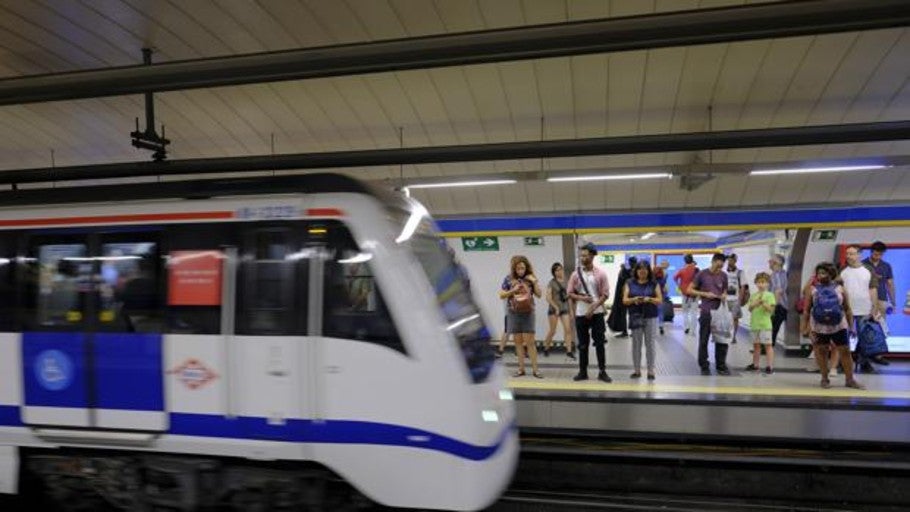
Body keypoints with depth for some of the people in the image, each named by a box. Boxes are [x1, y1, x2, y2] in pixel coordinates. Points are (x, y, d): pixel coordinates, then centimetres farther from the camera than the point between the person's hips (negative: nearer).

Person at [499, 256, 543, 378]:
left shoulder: (530, 278, 0)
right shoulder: (509, 279, 0)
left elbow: (539, 295, 0)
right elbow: (501, 295, 2)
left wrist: (534, 281, -11)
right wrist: (513, 291, -13)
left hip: (528, 313, -1)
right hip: (514, 314, 1)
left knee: (530, 341, -3)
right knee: (518, 342, 7)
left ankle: (535, 369, 2)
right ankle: (521, 368, 15)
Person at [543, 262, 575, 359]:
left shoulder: (566, 281, 5)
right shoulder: (552, 283, -6)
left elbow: (568, 295, 14)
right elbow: (548, 298, -10)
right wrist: (556, 308, -17)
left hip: (564, 309, 4)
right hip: (554, 309, -3)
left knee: (568, 329, -6)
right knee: (552, 331, 3)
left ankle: (569, 351, -4)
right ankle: (546, 348, 23)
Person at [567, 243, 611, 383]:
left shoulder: (600, 274, -4)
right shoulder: (576, 274, 1)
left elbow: (605, 294, -5)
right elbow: (570, 293, 4)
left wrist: (593, 307, -15)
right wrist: (581, 298, -15)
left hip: (597, 313, -2)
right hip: (580, 313, 2)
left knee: (599, 343, 3)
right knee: (582, 344, 8)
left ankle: (602, 372, 12)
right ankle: (582, 371, 15)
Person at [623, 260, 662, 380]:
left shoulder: (654, 284, 3)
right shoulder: (630, 283, 5)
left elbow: (660, 300, 0)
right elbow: (624, 300, 2)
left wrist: (649, 299, -19)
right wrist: (633, 300, -18)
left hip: (651, 317, -1)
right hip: (635, 317, 1)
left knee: (650, 344, 2)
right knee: (636, 344, 4)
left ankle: (650, 371, 9)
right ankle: (637, 370, 12)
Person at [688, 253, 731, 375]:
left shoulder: (723, 276, 6)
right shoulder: (702, 274, -4)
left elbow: (725, 290, 19)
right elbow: (690, 290, -1)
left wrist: (724, 295, -4)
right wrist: (705, 294, -13)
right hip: (706, 312, -3)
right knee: (703, 340, 3)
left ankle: (721, 366, 19)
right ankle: (704, 366, 13)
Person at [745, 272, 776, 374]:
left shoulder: (769, 295, -4)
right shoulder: (753, 296, 10)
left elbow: (771, 309, -10)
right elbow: (750, 309, 7)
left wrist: (763, 303, -23)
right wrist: (754, 304, -12)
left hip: (765, 324, -6)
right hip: (755, 323, 6)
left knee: (767, 345, -4)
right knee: (756, 344, 15)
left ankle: (770, 366, -2)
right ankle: (755, 364, 25)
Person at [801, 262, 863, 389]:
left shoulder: (840, 289, 2)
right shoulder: (812, 290, -1)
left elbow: (847, 309, 7)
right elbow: (806, 311, 1)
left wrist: (851, 326, 4)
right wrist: (805, 329, -3)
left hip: (839, 326, 1)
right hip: (819, 327, -1)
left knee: (845, 351, 4)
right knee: (821, 352, 7)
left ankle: (850, 379, 15)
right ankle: (825, 379, 21)